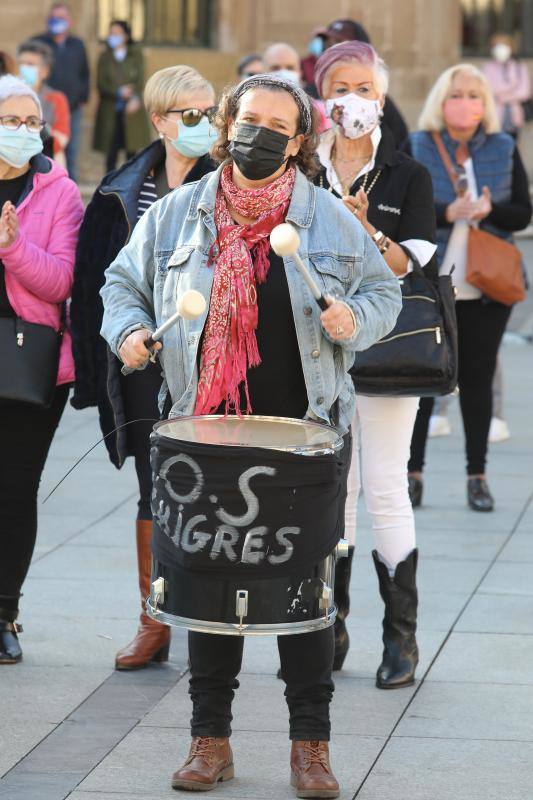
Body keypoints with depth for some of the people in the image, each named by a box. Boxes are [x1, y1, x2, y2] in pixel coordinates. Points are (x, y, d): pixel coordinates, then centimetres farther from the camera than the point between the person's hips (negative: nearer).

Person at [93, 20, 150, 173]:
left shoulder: (136, 56, 7)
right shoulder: (104, 58, 9)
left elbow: (140, 81, -1)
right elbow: (101, 85, 1)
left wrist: (135, 98, -21)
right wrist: (119, 92, -16)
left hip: (131, 110, -1)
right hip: (110, 112, 1)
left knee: (132, 152, -2)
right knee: (111, 153, -2)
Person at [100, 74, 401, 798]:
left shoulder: (329, 218, 2)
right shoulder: (177, 215, 5)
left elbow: (383, 289, 10)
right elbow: (124, 282, 15)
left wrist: (354, 319, -10)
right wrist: (128, 329, -5)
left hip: (304, 434, -1)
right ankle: (211, 740, 15)